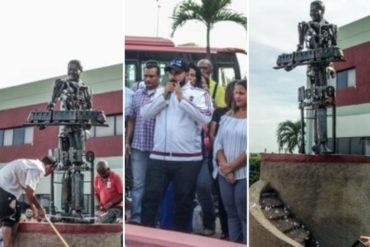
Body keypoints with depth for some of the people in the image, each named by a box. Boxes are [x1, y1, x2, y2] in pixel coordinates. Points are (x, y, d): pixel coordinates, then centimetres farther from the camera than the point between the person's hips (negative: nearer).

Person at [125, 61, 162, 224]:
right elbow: (131, 120, 13)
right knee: (138, 183, 6)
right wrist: (127, 141, 9)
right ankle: (136, 216, 12)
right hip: (138, 146, 4)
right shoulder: (137, 94, 9)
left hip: (157, 146, -4)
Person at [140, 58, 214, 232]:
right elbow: (145, 113, 1)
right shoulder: (161, 92, 12)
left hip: (187, 158, -3)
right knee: (150, 197, 5)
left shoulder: (199, 94, 1)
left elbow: (205, 118, -16)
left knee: (183, 200, 9)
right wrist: (164, 95, -7)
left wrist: (181, 98, -14)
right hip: (158, 157, 3)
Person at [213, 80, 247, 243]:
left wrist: (231, 166, -10)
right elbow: (218, 143, 6)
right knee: (231, 214, 12)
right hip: (224, 175, 5)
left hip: (245, 175, -5)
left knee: (244, 215, 2)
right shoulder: (227, 117, 10)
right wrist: (224, 165, -8)